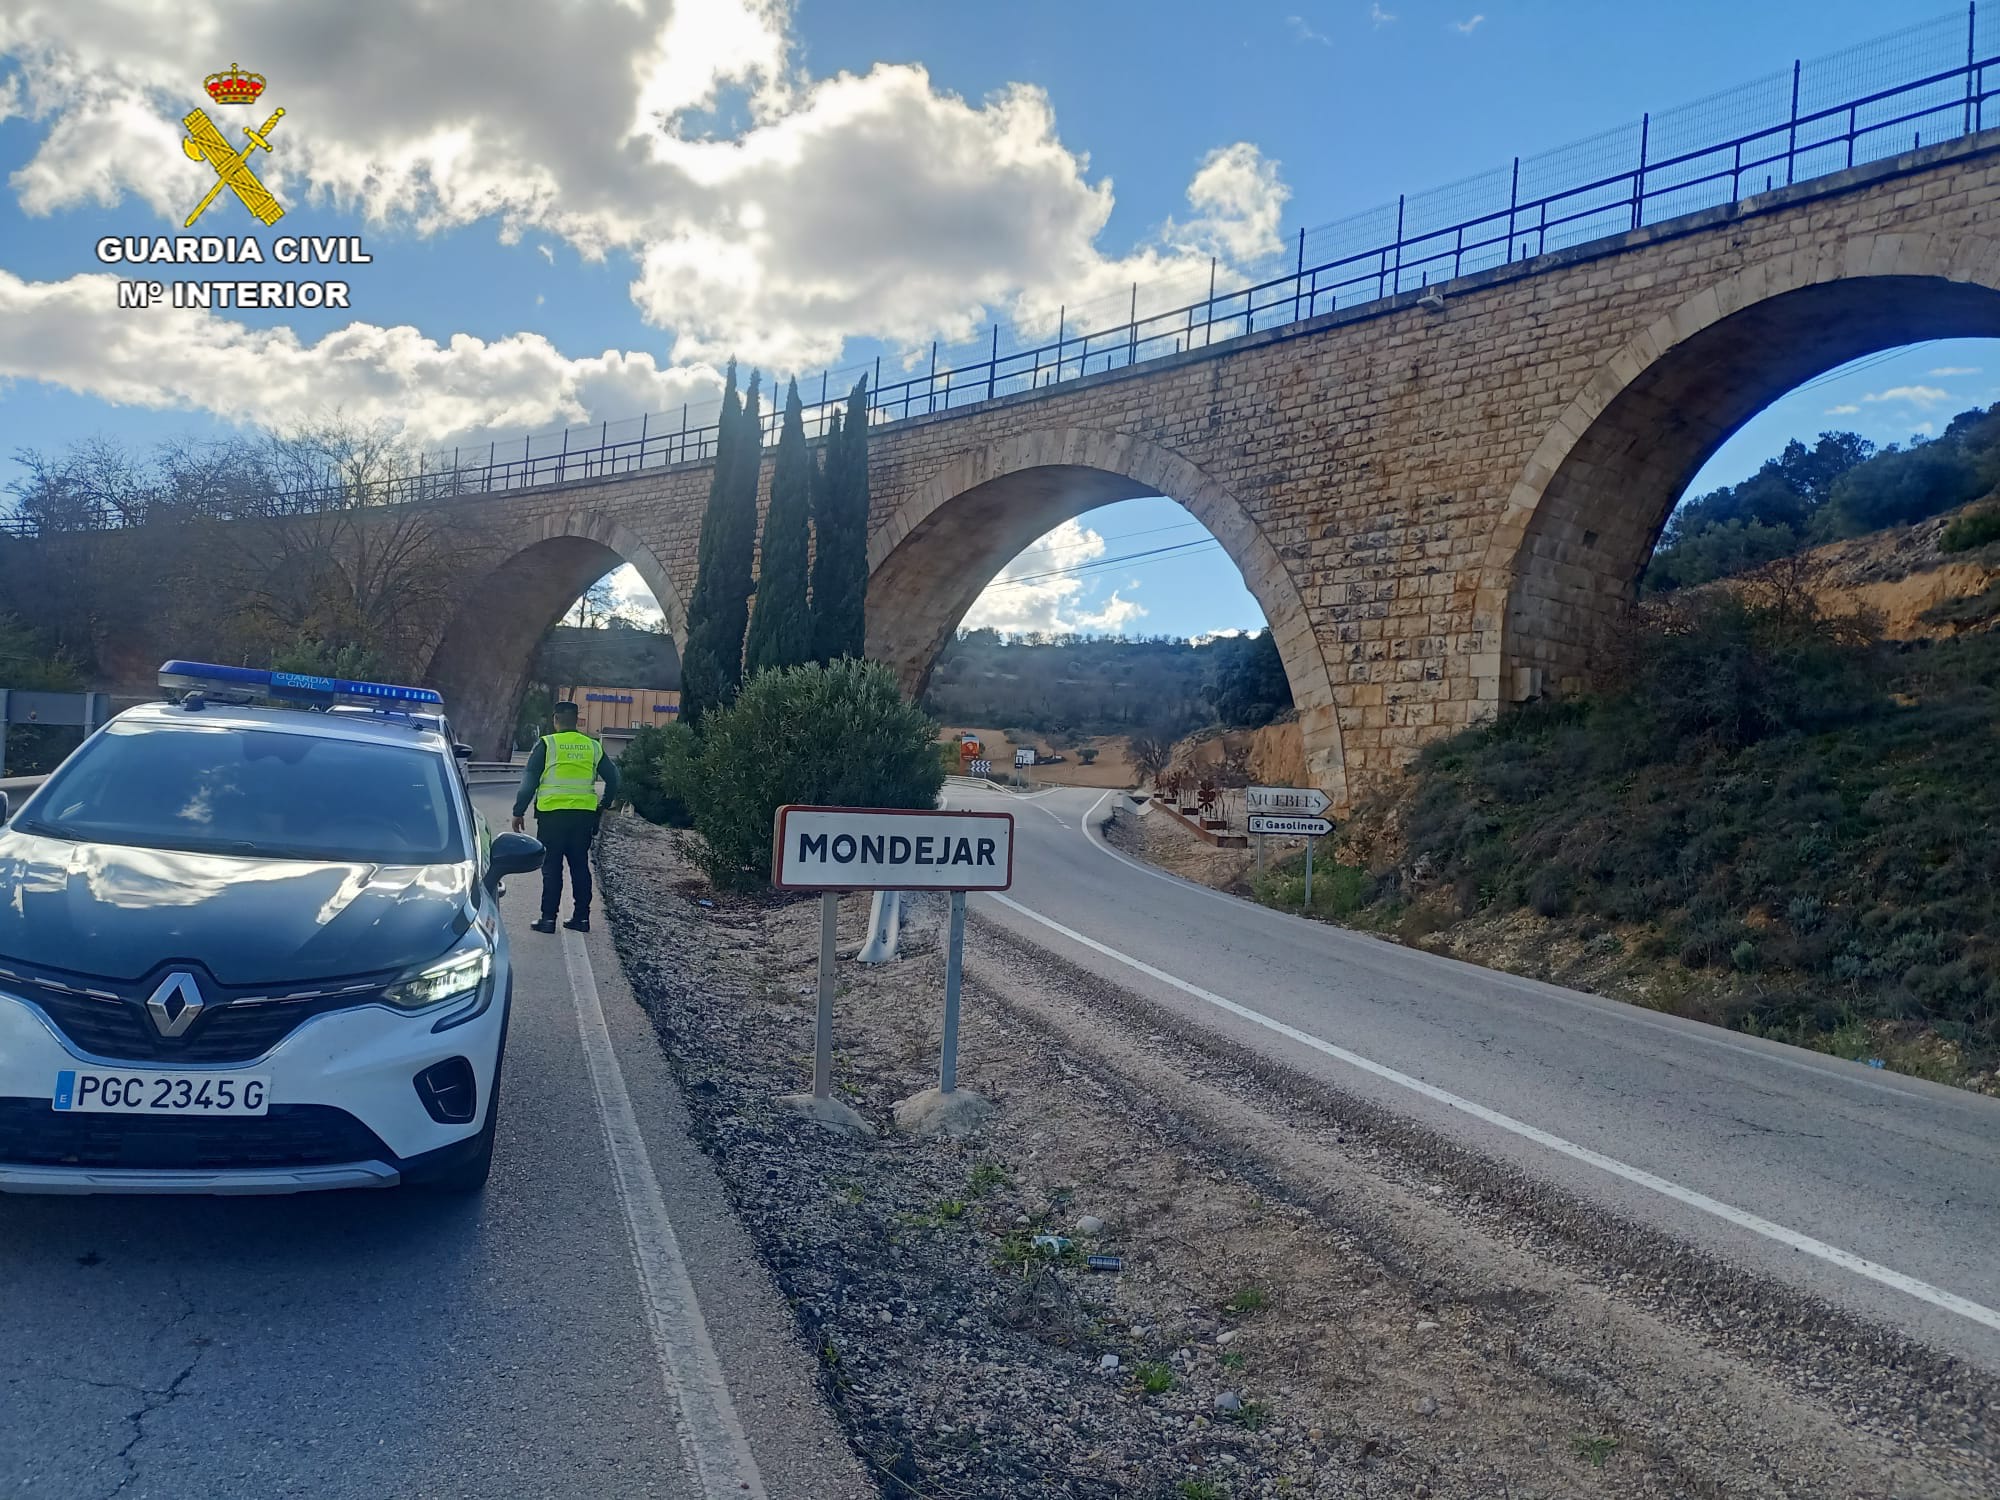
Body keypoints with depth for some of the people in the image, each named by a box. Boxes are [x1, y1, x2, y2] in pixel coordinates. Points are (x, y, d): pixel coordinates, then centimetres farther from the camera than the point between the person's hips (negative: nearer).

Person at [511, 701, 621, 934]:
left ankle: (548, 918, 2)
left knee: (552, 867, 2)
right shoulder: (593, 747, 8)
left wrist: (518, 812, 4)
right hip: (584, 816, 3)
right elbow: (613, 779, 13)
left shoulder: (546, 744, -3)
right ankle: (581, 917, 13)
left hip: (553, 814, -3)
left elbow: (529, 781, -3)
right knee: (580, 866, 11)